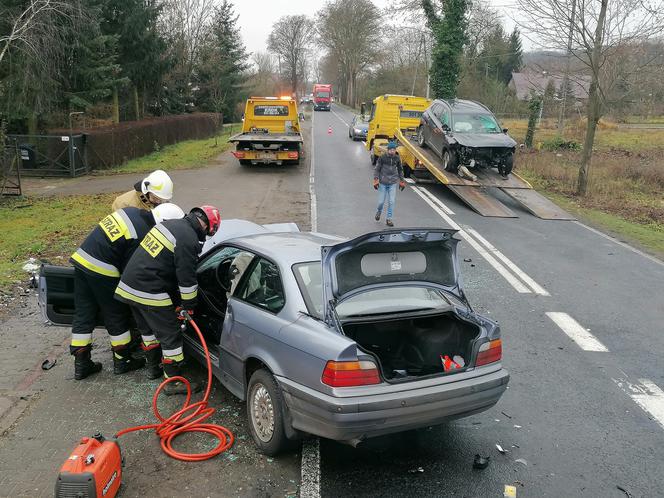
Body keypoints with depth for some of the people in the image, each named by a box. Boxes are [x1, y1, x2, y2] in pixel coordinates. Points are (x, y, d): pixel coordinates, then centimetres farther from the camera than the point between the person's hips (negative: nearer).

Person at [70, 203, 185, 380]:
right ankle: (122, 362, 23)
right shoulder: (143, 236, -18)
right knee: (116, 317, 9)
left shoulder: (132, 211, 7)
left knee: (83, 316, 13)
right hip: (101, 270, -9)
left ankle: (81, 365, 22)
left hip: (81, 258, 9)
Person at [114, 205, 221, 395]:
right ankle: (173, 382, 11)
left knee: (148, 329, 26)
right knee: (171, 335, 3)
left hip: (129, 285, 9)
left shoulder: (171, 223, 10)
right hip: (149, 293, -9)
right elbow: (187, 280, -16)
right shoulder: (189, 241, -19)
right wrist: (188, 306, 0)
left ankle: (153, 367, 43)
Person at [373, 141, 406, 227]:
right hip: (383, 183, -2)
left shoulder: (397, 158, 0)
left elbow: (400, 170, 13)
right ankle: (378, 211, 37)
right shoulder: (382, 158, -9)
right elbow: (376, 169, -3)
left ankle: (389, 219, 9)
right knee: (381, 201, 4)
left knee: (392, 201, -3)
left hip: (393, 183, 2)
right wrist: (376, 180, -12)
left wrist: (401, 181, 13)